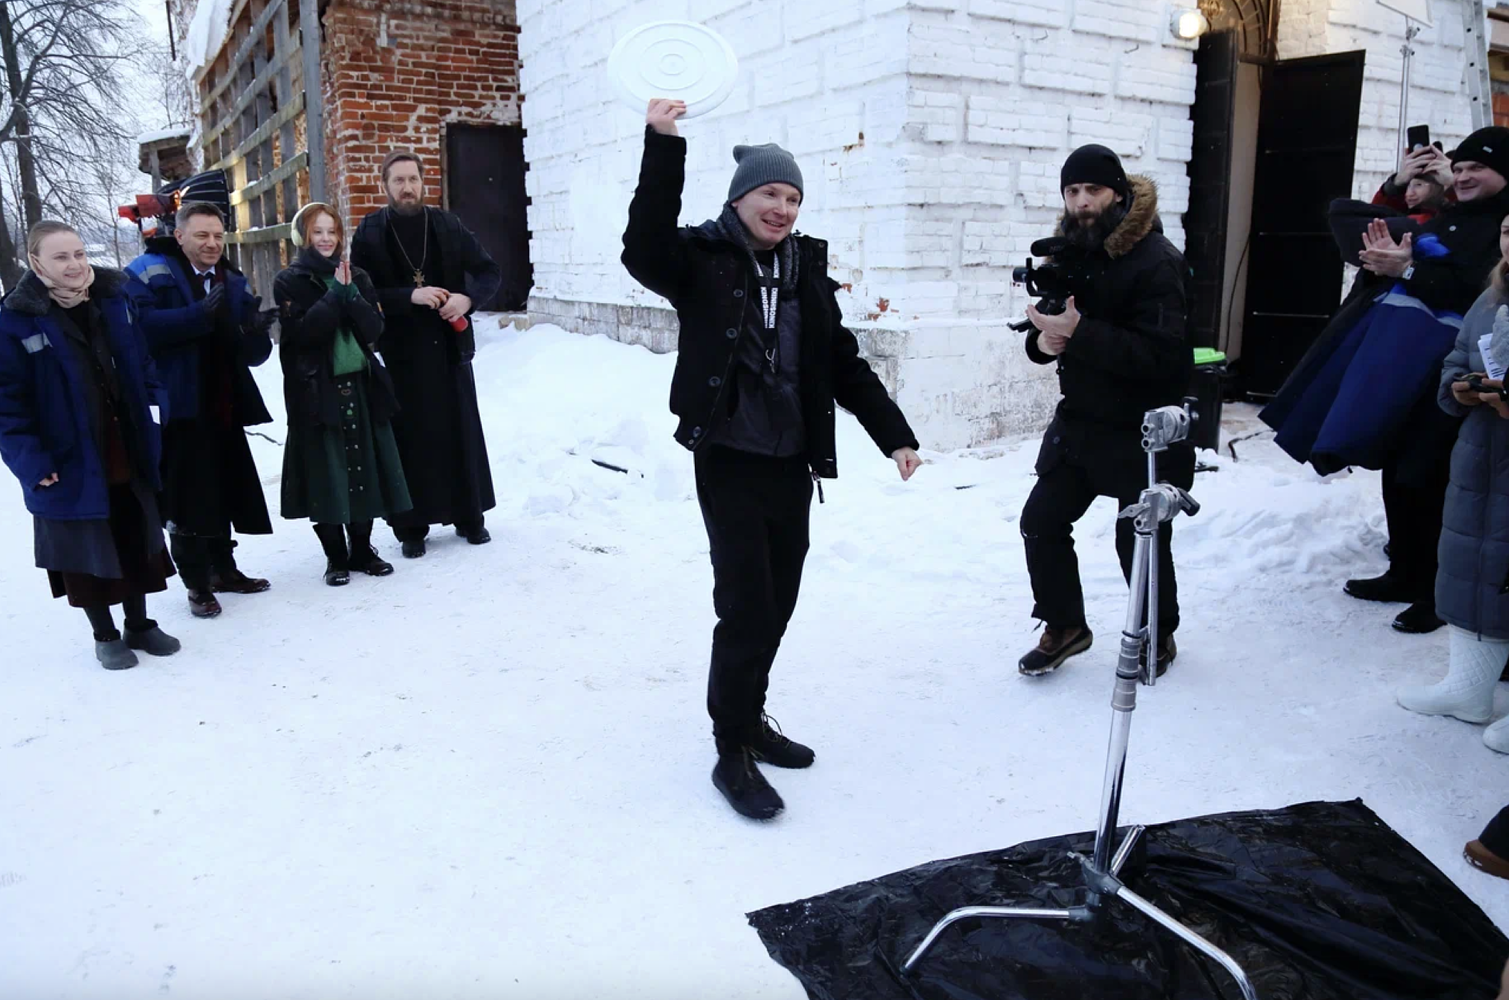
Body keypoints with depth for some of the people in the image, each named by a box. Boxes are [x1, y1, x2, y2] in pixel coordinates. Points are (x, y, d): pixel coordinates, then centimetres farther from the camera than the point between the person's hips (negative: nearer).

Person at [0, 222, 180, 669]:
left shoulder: (113, 300, 0)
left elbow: (143, 367, 8)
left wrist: (155, 423, 1)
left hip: (129, 456, 4)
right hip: (71, 464, -4)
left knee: (138, 542, 16)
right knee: (87, 550, 10)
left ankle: (139, 625, 34)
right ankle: (105, 636, 28)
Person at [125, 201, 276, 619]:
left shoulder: (233, 282, 11)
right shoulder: (148, 273, -6)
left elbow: (253, 355, 6)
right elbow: (139, 325, -24)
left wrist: (257, 332, -16)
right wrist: (198, 315, -33)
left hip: (223, 409, 6)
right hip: (176, 408, -6)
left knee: (224, 492, 15)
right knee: (186, 498, 0)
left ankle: (223, 568, 31)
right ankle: (197, 584, 12)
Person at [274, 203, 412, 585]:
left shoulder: (357, 277, 12)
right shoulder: (289, 281, 1)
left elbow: (374, 328, -1)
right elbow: (303, 330, -15)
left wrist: (350, 292, -13)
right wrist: (334, 293, -14)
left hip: (360, 385, 4)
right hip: (316, 390, -3)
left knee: (363, 467, 7)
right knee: (327, 474, -1)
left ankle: (362, 549, 20)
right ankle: (336, 558, 11)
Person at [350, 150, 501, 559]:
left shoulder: (448, 226, 5)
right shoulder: (369, 233, 0)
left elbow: (490, 273, 8)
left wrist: (468, 298, -11)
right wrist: (410, 296, -19)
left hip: (450, 347, 2)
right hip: (400, 352, -2)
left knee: (463, 431, 7)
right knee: (411, 438, 1)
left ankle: (470, 516, 20)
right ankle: (412, 526, 11)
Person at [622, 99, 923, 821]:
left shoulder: (806, 268, 9)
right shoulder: (702, 258, -4)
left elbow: (845, 365, 9)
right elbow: (643, 252, -26)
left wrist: (895, 435, 3)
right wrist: (662, 146, -30)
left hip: (793, 463, 6)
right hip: (729, 461, -5)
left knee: (777, 603, 13)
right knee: (745, 606, -6)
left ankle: (748, 717, 33)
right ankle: (732, 753, 9)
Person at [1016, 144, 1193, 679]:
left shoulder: (1156, 261, -17)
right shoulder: (1068, 253, 5)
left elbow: (1158, 353, -27)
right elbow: (1045, 333, 11)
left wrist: (1078, 332, -32)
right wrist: (1043, 340, -13)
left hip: (1144, 430, -6)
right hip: (1080, 420, 6)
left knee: (1141, 539, 4)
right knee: (1041, 520, 5)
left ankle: (1158, 637, 29)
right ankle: (1065, 626, 24)